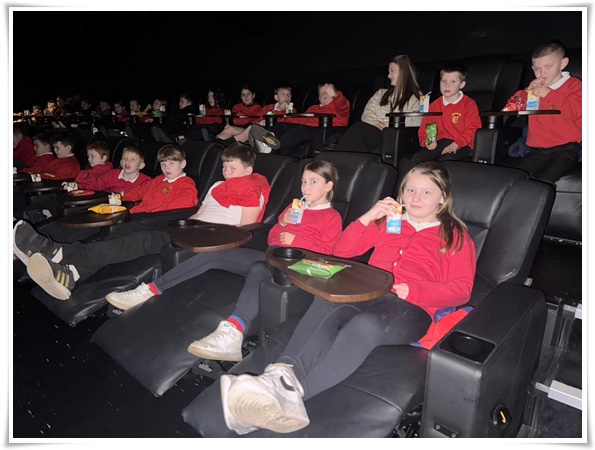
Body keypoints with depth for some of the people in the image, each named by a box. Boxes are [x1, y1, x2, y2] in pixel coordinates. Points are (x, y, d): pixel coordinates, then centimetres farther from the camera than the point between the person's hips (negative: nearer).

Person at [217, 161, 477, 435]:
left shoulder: (456, 235, 20)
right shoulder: (386, 220, 29)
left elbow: (461, 290, 7)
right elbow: (341, 251, 22)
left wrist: (413, 290, -10)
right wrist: (368, 216, 7)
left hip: (411, 308, -3)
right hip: (367, 293, 3)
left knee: (365, 325, -39)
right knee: (324, 306, -34)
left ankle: (291, 391, -50)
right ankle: (282, 375, -54)